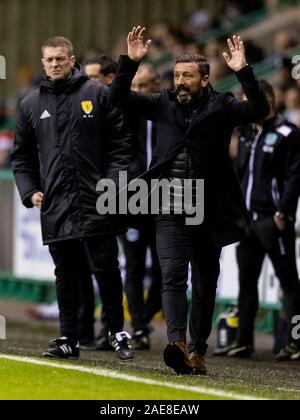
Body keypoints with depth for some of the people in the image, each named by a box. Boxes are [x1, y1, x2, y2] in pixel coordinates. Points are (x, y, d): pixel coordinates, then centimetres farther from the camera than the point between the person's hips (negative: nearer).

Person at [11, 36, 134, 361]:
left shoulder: (97, 95, 3)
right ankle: (68, 339, 11)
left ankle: (118, 333, 9)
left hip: (96, 204, -3)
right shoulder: (31, 104, 12)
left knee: (106, 270, -2)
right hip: (54, 206, 3)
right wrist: (29, 191, 5)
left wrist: (114, 182, -8)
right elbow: (21, 155, 17)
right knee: (65, 275, 6)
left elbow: (120, 143, 2)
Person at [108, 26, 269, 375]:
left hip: (210, 212, 0)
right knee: (173, 277, -15)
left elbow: (259, 110, -13)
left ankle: (197, 351, 17)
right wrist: (130, 61, -8)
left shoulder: (220, 107, 1)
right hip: (171, 212, 0)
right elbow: (118, 98, 5)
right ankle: (177, 344, -28)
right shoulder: (163, 105, 8)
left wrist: (242, 72, -24)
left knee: (205, 285, 8)